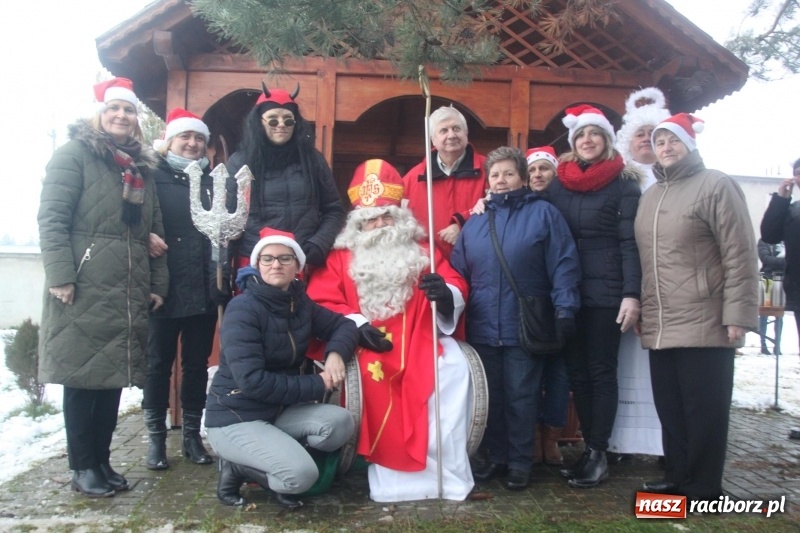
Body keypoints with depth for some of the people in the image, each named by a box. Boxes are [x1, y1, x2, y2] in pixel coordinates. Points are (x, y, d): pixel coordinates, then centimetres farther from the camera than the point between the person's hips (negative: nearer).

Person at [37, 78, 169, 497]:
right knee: (83, 376, 1)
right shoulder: (75, 155, -1)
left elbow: (154, 233, 19)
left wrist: (158, 284, 14)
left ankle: (102, 460, 22)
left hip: (128, 293, 6)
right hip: (84, 291, -6)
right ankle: (82, 467, 12)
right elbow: (51, 219, -10)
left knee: (113, 377, 10)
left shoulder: (141, 168, 19)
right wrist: (60, 276, -18)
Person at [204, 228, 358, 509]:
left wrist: (335, 353, -15)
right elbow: (252, 381, -26)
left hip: (280, 411, 7)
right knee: (301, 474, -25)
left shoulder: (300, 302, 3)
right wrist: (317, 385, -21)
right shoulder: (243, 309, -18)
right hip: (234, 417, -7)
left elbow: (343, 325, 9)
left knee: (340, 422, -18)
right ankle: (237, 468, 2)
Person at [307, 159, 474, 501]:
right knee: (373, 375, -35)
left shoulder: (423, 253, 18)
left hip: (418, 338, 2)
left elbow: (458, 292, 9)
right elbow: (322, 302, 3)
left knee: (453, 368, -28)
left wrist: (445, 293, -17)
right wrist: (356, 325, -14)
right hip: (366, 341, -1)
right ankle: (391, 474, -25)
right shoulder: (341, 257, 14)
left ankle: (447, 472, -20)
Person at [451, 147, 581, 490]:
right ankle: (495, 457, 27)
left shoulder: (543, 214, 1)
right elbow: (459, 272, 13)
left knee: (521, 397, 4)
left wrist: (565, 308, -13)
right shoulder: (474, 222, 13)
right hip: (482, 327, 4)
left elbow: (564, 265, -6)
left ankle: (520, 462, 18)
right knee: (490, 397, 12)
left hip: (525, 327, -4)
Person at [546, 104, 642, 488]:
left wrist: (631, 294, -15)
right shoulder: (558, 184, 11)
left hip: (606, 293, -4)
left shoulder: (624, 184, 0)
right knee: (577, 372, 8)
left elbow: (630, 242, -7)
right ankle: (589, 449, 20)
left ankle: (599, 454, 11)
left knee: (601, 372, 2)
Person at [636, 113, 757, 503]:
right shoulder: (650, 197, 17)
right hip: (659, 327, 7)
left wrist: (737, 314, -15)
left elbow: (740, 254, -10)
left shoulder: (716, 185, -4)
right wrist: (641, 309, 16)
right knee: (669, 409, 12)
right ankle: (677, 478, 26)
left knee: (704, 411, 2)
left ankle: (704, 491, 14)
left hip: (704, 324, -6)